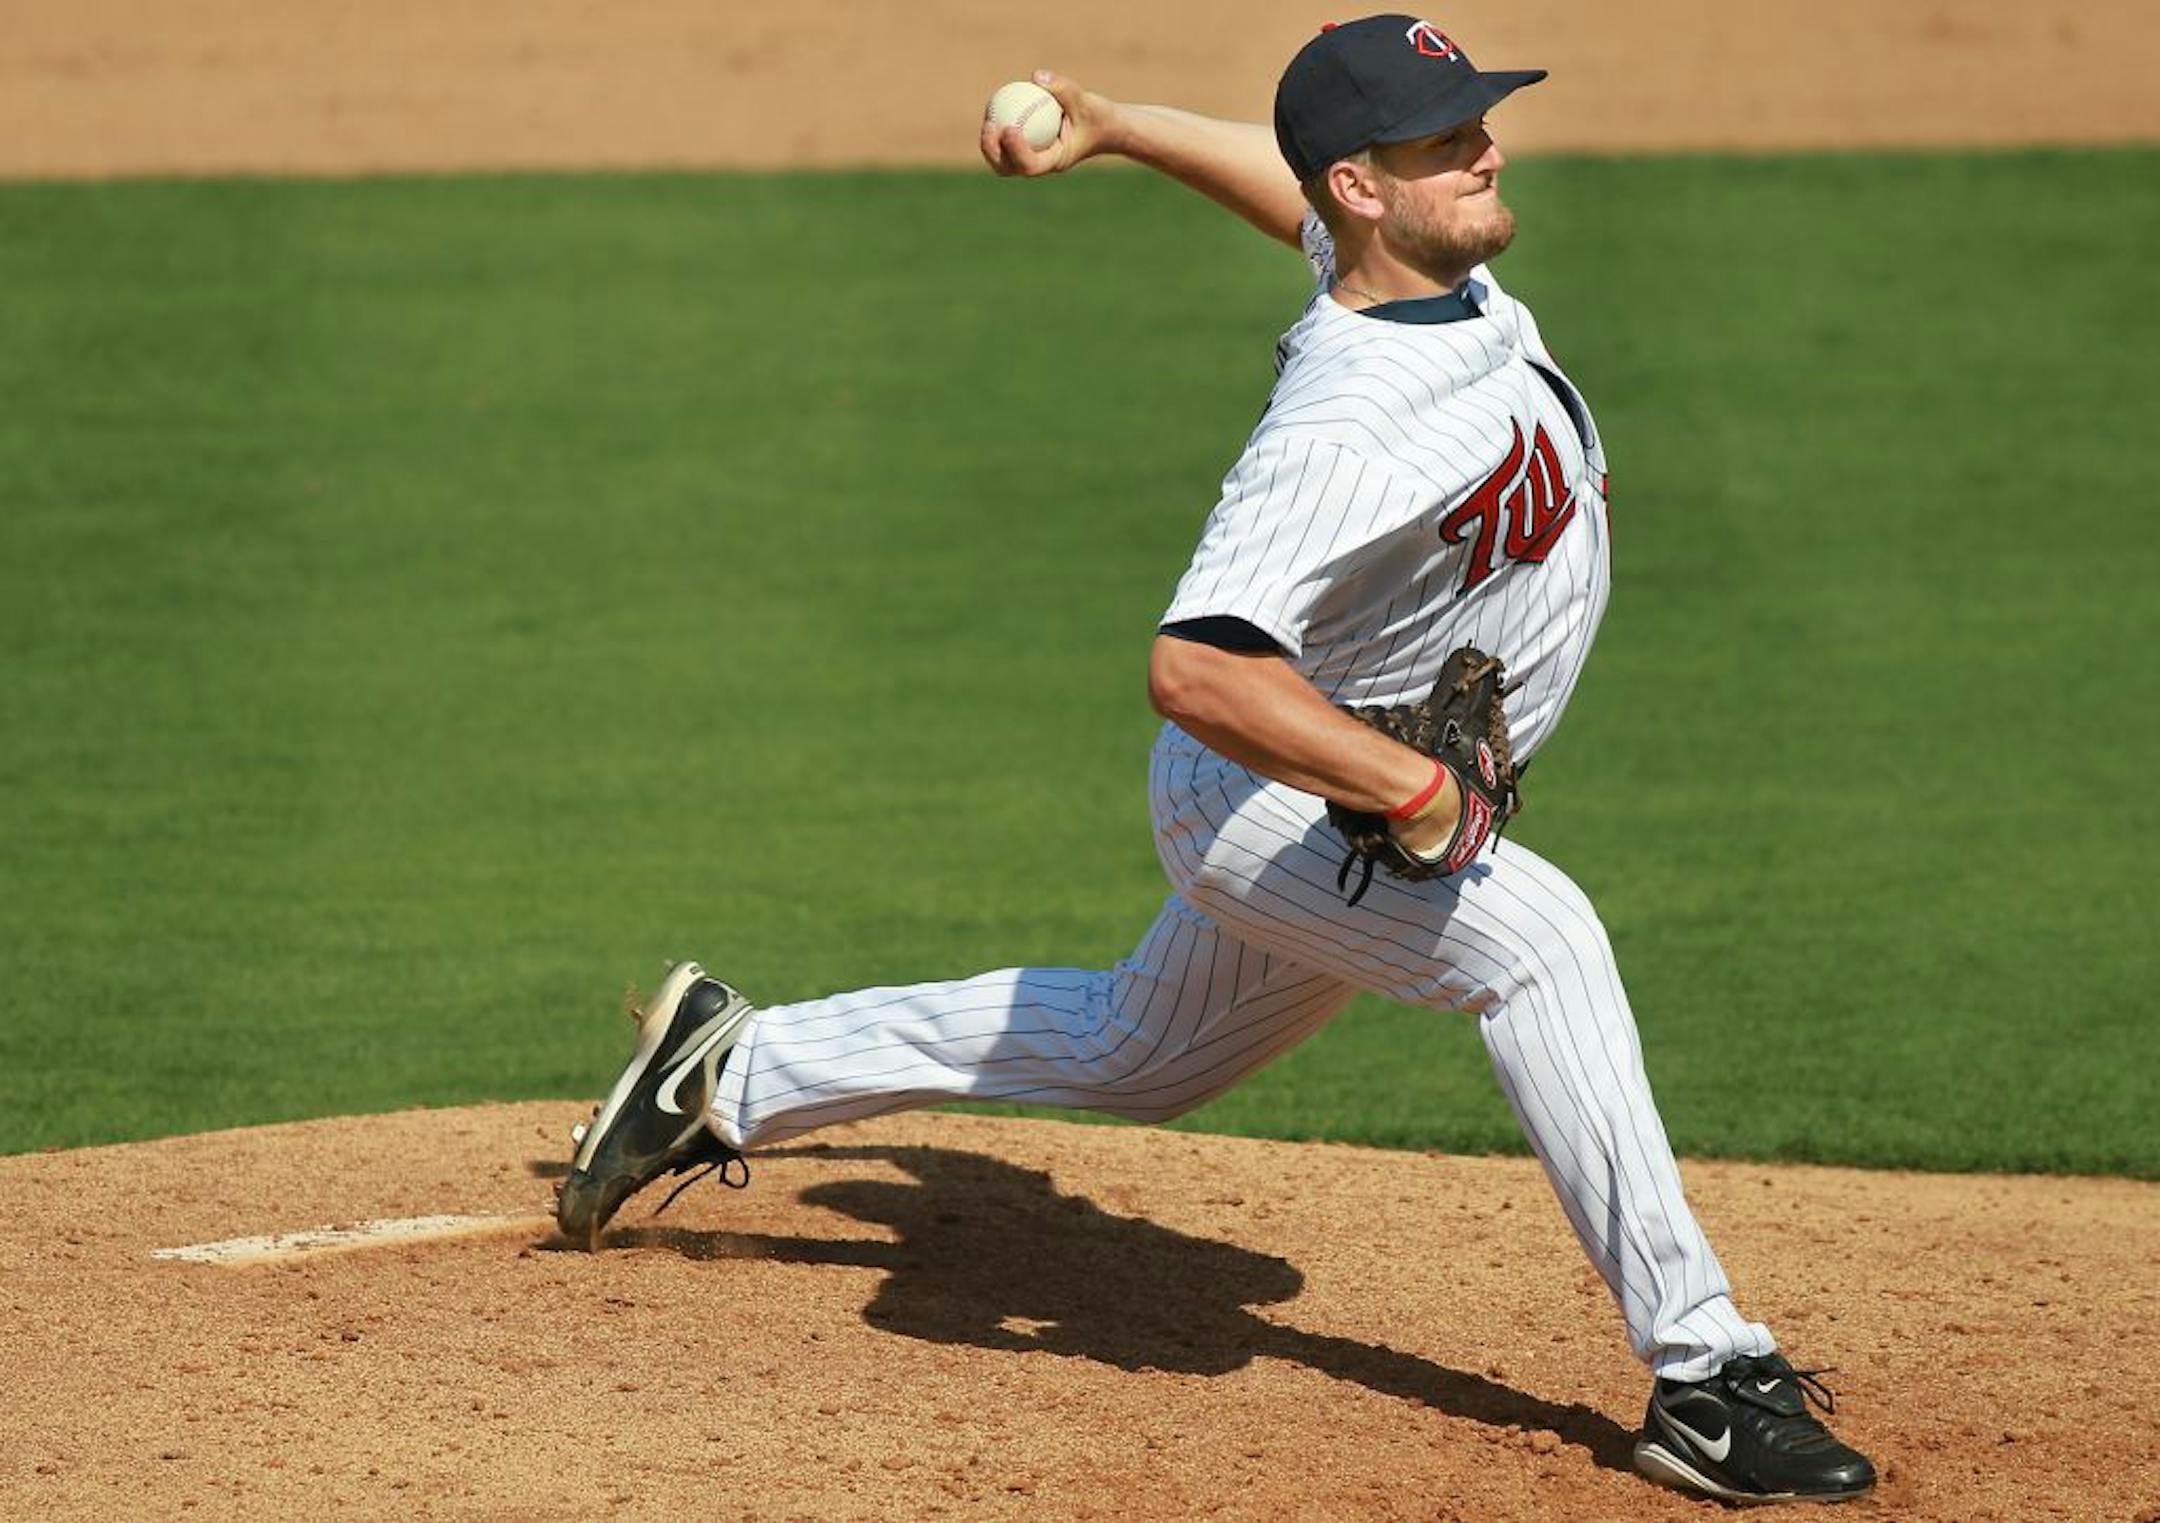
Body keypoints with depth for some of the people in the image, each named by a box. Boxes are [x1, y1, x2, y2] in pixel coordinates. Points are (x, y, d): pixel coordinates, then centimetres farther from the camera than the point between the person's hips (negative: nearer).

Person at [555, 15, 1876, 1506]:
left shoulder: (1454, 279, -6)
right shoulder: (1342, 431, -34)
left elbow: (1289, 182, 16)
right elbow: (1195, 669, -40)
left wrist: (1111, 128, 17)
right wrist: (1416, 791, -38)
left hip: (1329, 803, 10)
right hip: (1261, 793, -10)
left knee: (1139, 1056, 24)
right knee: (1539, 937, -28)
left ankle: (738, 1068, 38)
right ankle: (1707, 1376, -25)